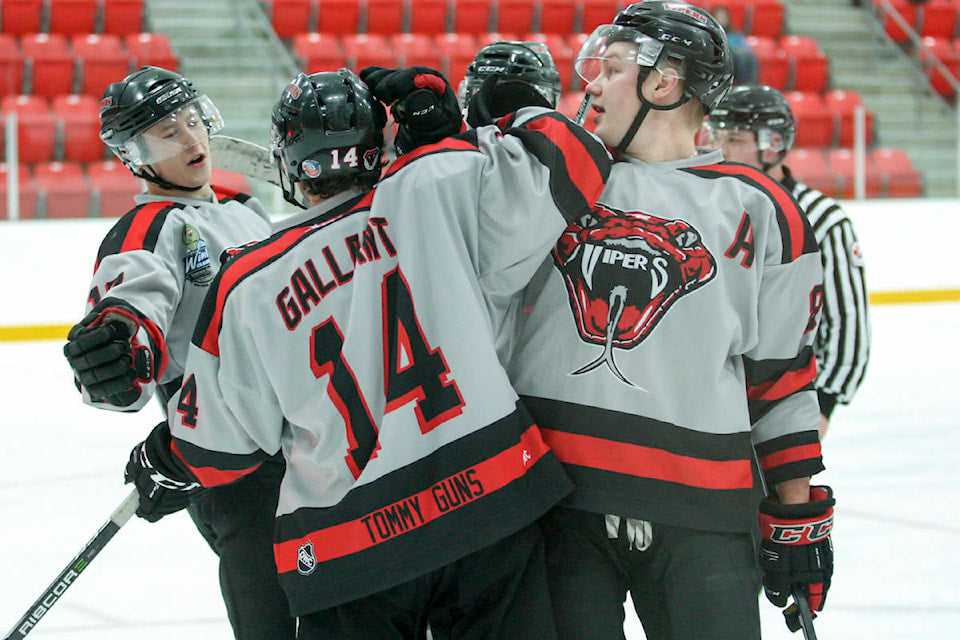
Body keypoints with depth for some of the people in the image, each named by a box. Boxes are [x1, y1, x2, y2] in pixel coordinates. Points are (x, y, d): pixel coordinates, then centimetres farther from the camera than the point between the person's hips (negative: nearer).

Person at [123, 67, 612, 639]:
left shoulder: (248, 288, 1)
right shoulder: (442, 189, -3)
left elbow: (218, 447, 8)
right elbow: (576, 163, -3)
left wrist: (160, 464, 31)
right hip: (487, 506, 0)